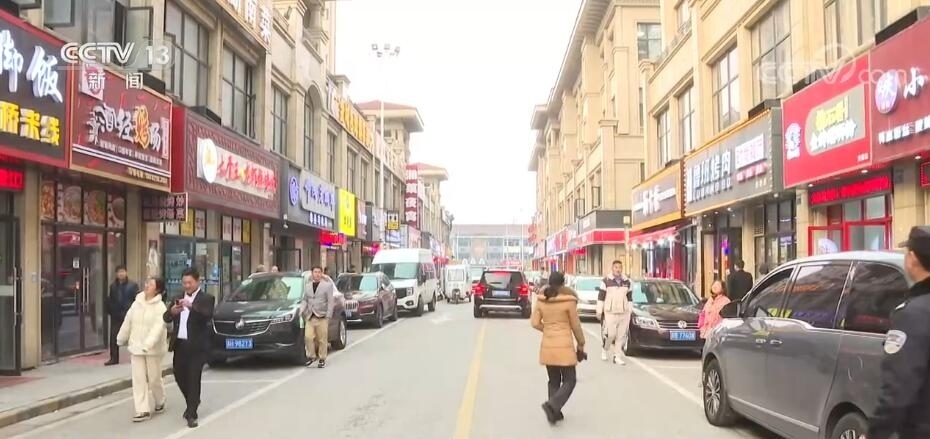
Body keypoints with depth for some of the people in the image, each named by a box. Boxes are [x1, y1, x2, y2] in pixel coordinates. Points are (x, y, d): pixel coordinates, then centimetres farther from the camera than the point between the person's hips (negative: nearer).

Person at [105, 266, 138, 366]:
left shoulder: (133, 285, -4)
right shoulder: (113, 286, 11)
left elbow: (137, 300, -8)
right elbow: (110, 300, 12)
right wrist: (109, 311, 0)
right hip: (116, 316, 4)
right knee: (114, 337, 4)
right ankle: (114, 358, 11)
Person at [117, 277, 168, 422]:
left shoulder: (160, 307, -14)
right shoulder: (137, 303, 4)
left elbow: (158, 327, -25)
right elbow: (128, 322, 13)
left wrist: (147, 344, -36)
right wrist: (121, 339, 20)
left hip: (153, 349, -5)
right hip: (136, 347, 5)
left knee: (154, 378, 7)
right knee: (138, 379, 1)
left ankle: (160, 402, 31)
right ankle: (143, 410, 4)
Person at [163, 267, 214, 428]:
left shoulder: (206, 299, -3)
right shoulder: (178, 299, 13)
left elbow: (208, 315, -21)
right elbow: (166, 319, 6)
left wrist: (192, 306, -36)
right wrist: (172, 311, -17)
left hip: (196, 346, -5)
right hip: (179, 344, 5)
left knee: (193, 379, -5)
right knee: (180, 377, 12)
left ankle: (191, 414, 2)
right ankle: (192, 402, 37)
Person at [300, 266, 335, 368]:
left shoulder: (327, 285, 2)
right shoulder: (307, 287, 17)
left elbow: (331, 301, -2)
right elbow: (304, 300, 18)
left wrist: (328, 315, -9)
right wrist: (302, 310, -1)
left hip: (322, 317, -3)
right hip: (310, 317, 3)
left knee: (322, 340, 0)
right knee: (308, 337, -9)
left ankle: (322, 359, 10)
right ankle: (311, 356, 7)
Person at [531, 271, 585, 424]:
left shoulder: (540, 300, -1)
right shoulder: (569, 301, -11)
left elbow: (534, 323, -1)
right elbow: (575, 325, -4)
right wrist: (581, 344, 8)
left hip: (547, 346, 5)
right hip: (564, 346, -5)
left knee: (554, 381, 17)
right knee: (569, 381, 4)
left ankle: (554, 412, 15)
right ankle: (552, 405, -15)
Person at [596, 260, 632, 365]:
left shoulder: (627, 282, 10)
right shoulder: (606, 281, -2)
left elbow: (629, 298, 17)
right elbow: (601, 297, 0)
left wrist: (630, 311, 14)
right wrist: (599, 311, -2)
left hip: (624, 313, 4)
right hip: (610, 312, -4)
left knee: (621, 335, 2)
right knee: (610, 334, -7)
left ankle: (617, 356, 10)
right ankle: (605, 349, 21)